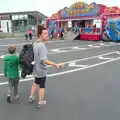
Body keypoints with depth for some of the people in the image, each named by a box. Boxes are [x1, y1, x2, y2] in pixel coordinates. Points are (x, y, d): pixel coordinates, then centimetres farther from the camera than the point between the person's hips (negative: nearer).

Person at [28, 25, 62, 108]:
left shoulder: (35, 43, 0)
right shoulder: (42, 45, -28)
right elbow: (44, 60, -36)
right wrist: (55, 65, -40)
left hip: (36, 68, 8)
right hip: (41, 70, -8)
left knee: (36, 83, 30)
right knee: (42, 86, 11)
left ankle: (31, 97, 42)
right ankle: (41, 102, 27)